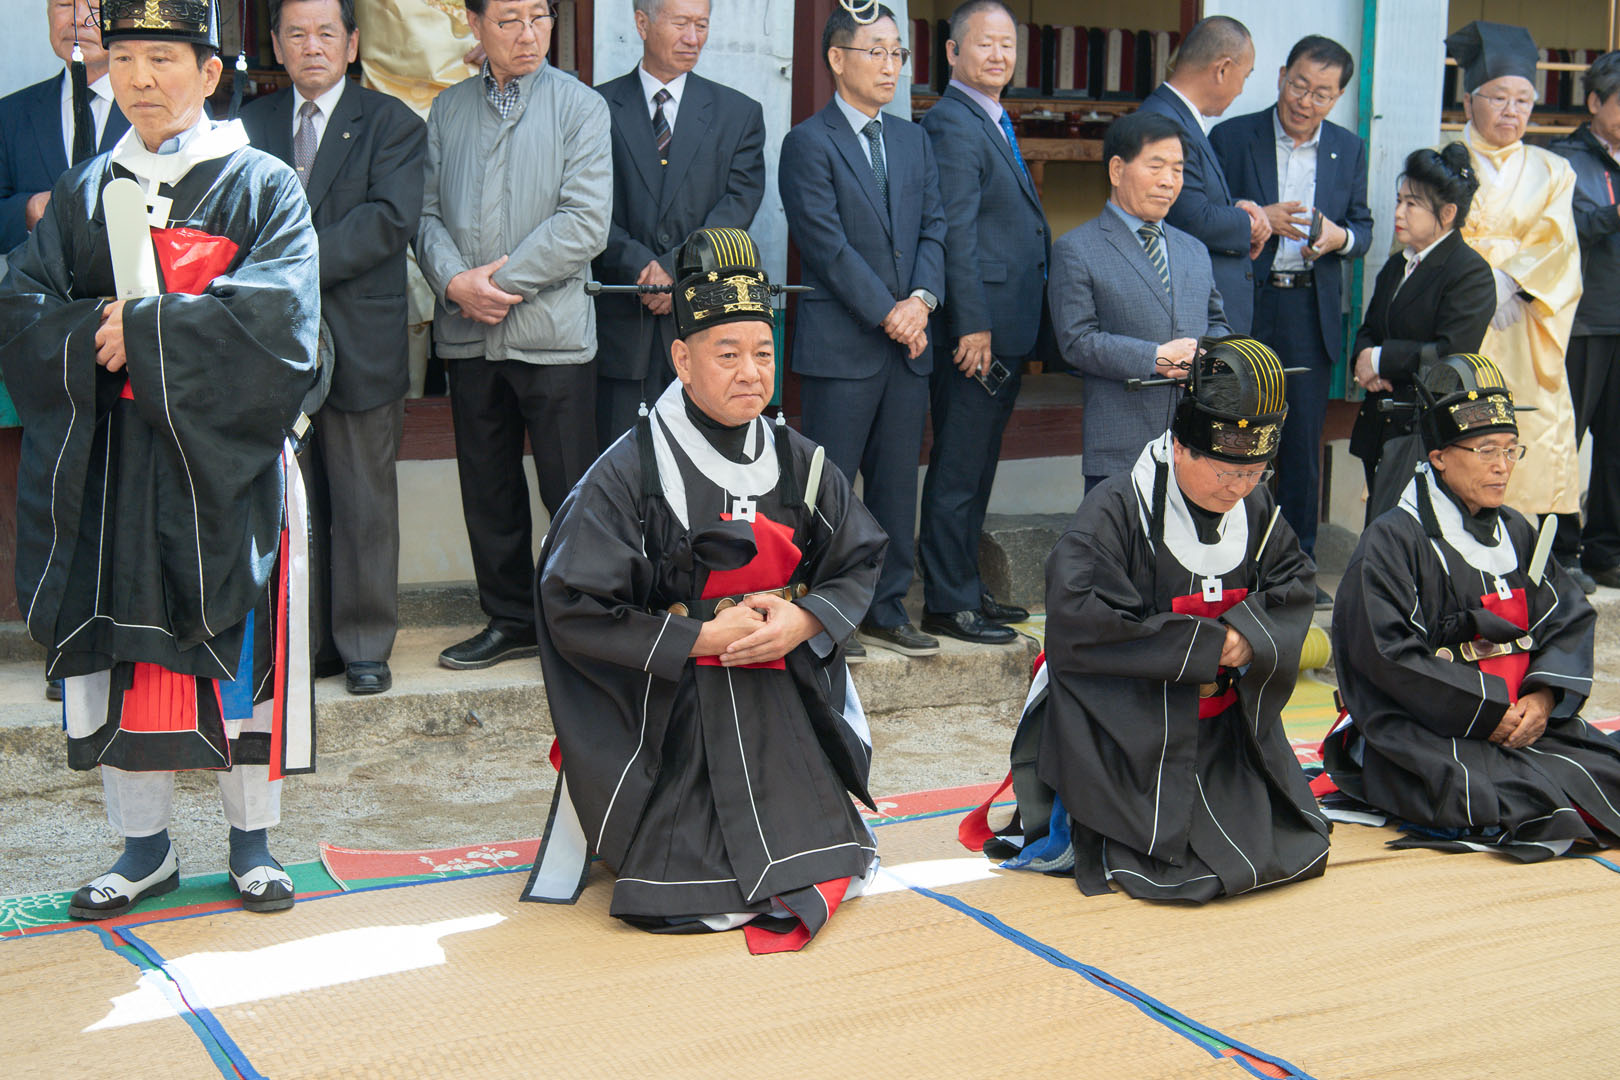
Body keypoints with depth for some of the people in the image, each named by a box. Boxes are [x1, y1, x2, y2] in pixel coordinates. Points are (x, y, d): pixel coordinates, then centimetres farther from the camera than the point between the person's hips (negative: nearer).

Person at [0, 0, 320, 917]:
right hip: (108, 463, 3)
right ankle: (146, 849, 18)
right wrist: (92, 337, -15)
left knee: (242, 650, 3)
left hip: (225, 463, -3)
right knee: (120, 650, 5)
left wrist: (141, 330, -15)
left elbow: (276, 321, -14)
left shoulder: (264, 188, 1)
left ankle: (252, 840, 17)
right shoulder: (84, 194, 12)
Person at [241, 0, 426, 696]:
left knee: (364, 500, 3)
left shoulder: (391, 123, 2)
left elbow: (390, 219, -12)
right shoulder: (250, 124, 15)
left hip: (359, 344, -3)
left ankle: (365, 644, 14)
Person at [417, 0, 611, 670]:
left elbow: (585, 224, -10)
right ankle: (510, 620, 24)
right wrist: (455, 281, -10)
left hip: (551, 331, -4)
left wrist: (501, 282, -12)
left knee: (571, 490, -2)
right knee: (488, 489, 12)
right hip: (467, 333, 4)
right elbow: (427, 213, 10)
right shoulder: (447, 111, 12)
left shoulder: (580, 106, 0)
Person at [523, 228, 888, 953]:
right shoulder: (628, 473, -12)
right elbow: (572, 608, -14)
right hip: (666, 720, -4)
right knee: (680, 900, -11)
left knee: (828, 879, -5)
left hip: (783, 712, 4)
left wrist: (803, 621, -10)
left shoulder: (799, 463, 3)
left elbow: (859, 562, 11)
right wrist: (699, 640, -16)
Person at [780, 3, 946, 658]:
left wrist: (921, 298, -8)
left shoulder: (914, 141, 16)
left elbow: (933, 228, 10)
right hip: (840, 345, -6)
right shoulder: (808, 144, -4)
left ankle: (885, 611, 19)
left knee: (897, 483, 10)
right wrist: (886, 312, -13)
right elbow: (827, 245, -11)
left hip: (909, 342, 6)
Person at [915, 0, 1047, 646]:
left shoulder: (996, 125, 19)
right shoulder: (950, 124, -12)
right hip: (977, 328, -10)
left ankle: (966, 587, 26)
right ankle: (947, 604, 3)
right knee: (957, 470, -3)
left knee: (976, 468, 16)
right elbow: (955, 235, -18)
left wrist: (1007, 327, 18)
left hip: (1007, 329, 10)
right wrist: (972, 324, -21)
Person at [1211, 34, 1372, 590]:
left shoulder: (1349, 150, 10)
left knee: (1304, 445, 6)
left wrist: (1339, 237, -10)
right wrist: (1258, 219, -17)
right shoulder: (1231, 138, 0)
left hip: (1313, 312, 3)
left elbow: (1363, 228, 13)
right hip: (1243, 309, -3)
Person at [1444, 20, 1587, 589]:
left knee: (1545, 428, -5)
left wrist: (1511, 279, -14)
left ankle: (1559, 555, 0)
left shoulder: (1551, 171, 15)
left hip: (1525, 323, 2)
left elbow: (1557, 243, 3)